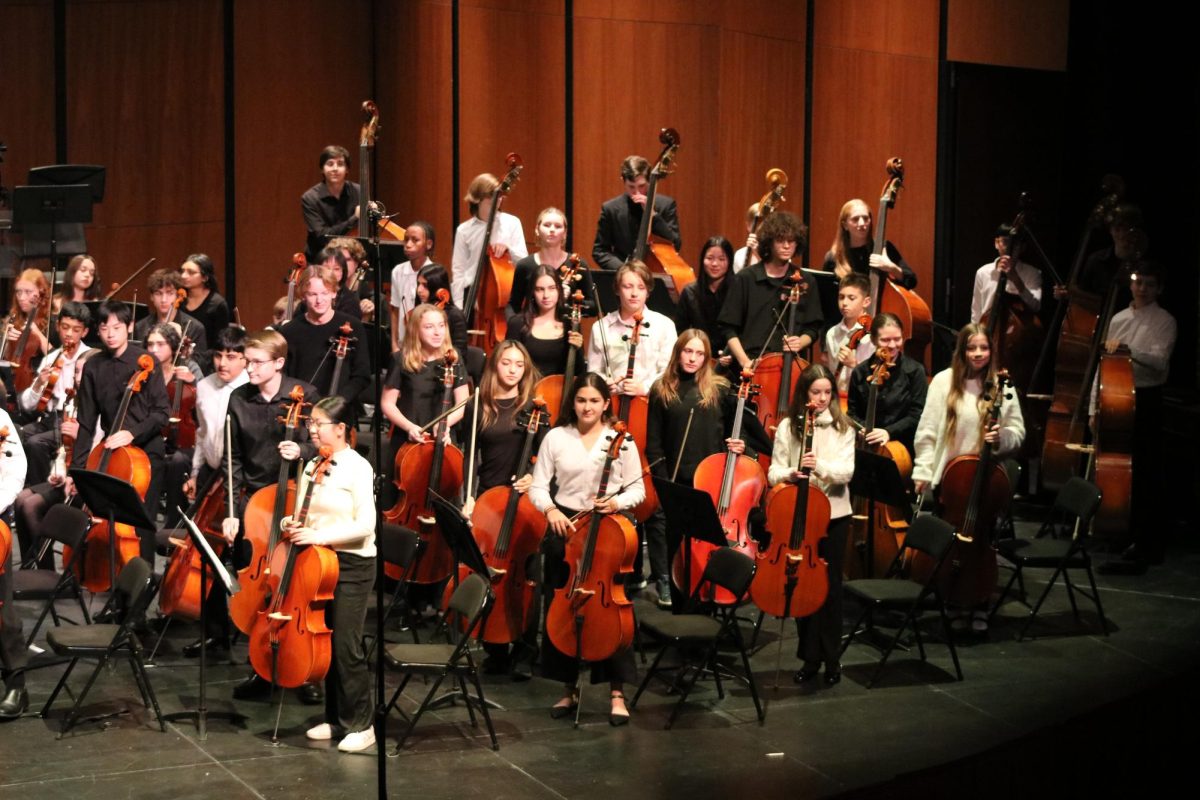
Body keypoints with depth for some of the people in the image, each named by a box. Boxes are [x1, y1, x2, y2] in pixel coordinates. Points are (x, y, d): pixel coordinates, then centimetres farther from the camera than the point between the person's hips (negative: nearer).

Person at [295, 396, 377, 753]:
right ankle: (335, 718, 22)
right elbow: (304, 516, 16)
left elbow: (365, 525, -18)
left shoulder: (358, 468, -12)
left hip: (352, 564, -7)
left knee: (346, 645, -7)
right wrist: (291, 524, -7)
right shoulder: (311, 467, 8)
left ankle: (362, 724, 3)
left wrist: (320, 535, -25)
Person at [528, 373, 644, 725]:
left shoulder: (622, 440, 1)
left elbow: (637, 489, 3)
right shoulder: (556, 438, 3)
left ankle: (617, 692, 0)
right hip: (565, 526, 2)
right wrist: (550, 510, -15)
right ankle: (569, 688, 18)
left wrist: (616, 503, -16)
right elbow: (538, 487, 4)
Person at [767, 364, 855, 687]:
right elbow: (773, 474, 0)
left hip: (833, 514, -1)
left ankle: (832, 658, 13)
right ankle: (810, 657, 15)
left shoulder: (842, 427, 1)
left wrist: (820, 466, -28)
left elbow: (846, 472, -9)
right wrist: (791, 473, -22)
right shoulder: (787, 427, 2)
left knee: (830, 584, 3)